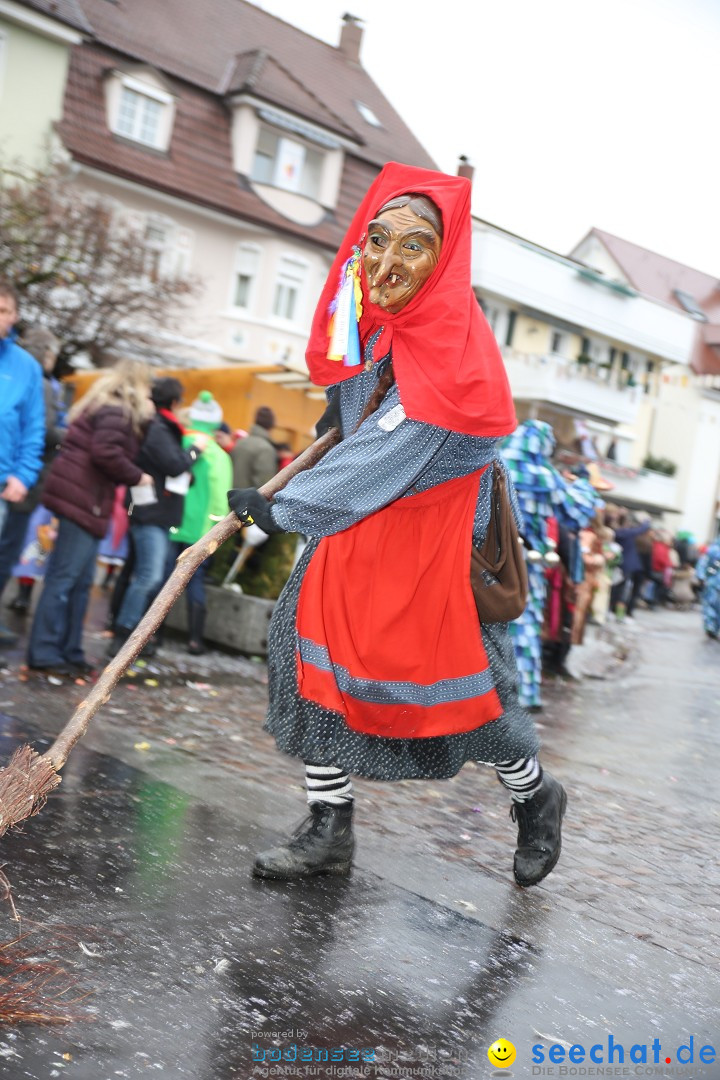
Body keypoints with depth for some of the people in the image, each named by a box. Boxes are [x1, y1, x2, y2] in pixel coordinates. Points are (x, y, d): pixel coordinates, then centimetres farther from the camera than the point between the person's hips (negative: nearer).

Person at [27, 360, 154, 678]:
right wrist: (138, 478, -9)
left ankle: (69, 652, 17)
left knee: (80, 581, 12)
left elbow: (124, 451, 16)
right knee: (65, 578, -8)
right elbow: (107, 454, -22)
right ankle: (44, 653, -4)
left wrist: (142, 420, 9)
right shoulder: (116, 412, -10)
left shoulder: (106, 408, 20)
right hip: (83, 499, -10)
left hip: (82, 499, 10)